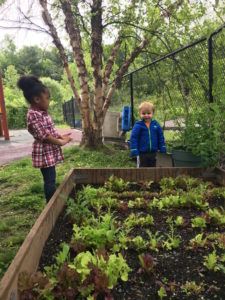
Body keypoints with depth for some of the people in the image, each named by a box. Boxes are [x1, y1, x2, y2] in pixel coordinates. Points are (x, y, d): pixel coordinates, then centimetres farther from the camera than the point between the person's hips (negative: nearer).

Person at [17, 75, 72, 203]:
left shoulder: (43, 112, 10)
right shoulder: (34, 115, -20)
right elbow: (44, 136, -23)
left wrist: (61, 136, 6)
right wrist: (61, 143, -14)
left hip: (51, 151, 10)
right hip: (45, 153, -9)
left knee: (51, 179, 17)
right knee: (50, 180, 0)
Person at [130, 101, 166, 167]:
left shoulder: (156, 125, 1)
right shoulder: (138, 126, -9)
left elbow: (161, 138, 8)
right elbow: (133, 139, -9)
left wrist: (162, 150, 6)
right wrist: (134, 151, -14)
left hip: (153, 153, 3)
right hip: (142, 154, -3)